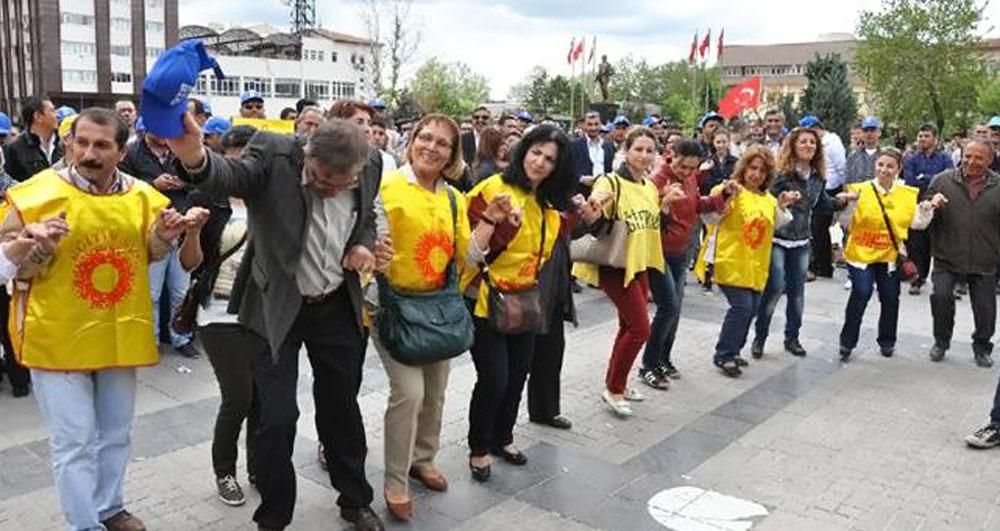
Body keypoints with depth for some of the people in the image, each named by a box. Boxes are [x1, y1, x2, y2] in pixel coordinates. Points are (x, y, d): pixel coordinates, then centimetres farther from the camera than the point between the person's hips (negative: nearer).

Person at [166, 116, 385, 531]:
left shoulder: (367, 172, -7)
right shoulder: (274, 155, -20)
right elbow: (230, 176, -40)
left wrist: (364, 245, -9)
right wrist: (194, 156, -62)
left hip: (338, 307, 4)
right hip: (278, 308, -3)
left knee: (342, 408, 16)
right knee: (278, 417, -2)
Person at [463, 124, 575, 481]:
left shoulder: (550, 205, 8)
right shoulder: (495, 189, -14)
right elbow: (472, 247, -18)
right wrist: (493, 217, -34)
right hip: (486, 301, -7)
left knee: (518, 375, 16)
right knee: (494, 379, -5)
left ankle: (503, 438, 38)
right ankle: (478, 448, 18)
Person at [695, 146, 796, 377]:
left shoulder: (768, 199, 12)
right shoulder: (731, 191, -10)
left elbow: (775, 225, 23)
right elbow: (710, 218, -19)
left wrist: (782, 206, 6)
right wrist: (723, 197, -33)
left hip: (755, 267, 7)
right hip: (731, 262, -7)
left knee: (749, 309, 11)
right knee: (742, 306, -14)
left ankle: (732, 352, 28)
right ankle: (723, 355, 0)